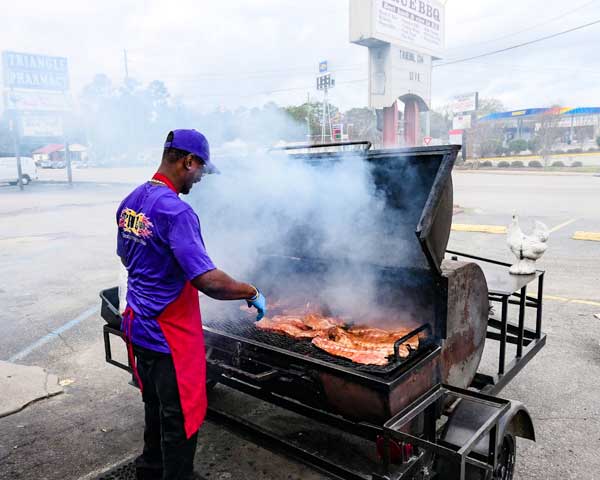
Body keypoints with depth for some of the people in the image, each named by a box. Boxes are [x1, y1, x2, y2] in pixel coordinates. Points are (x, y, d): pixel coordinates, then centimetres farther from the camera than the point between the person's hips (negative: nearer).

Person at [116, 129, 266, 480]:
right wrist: (252, 292, -15)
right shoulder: (176, 210, -25)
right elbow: (207, 280, -30)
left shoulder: (131, 202, 3)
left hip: (140, 328, 9)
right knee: (181, 417, 9)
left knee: (155, 406, 26)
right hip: (170, 334, -9)